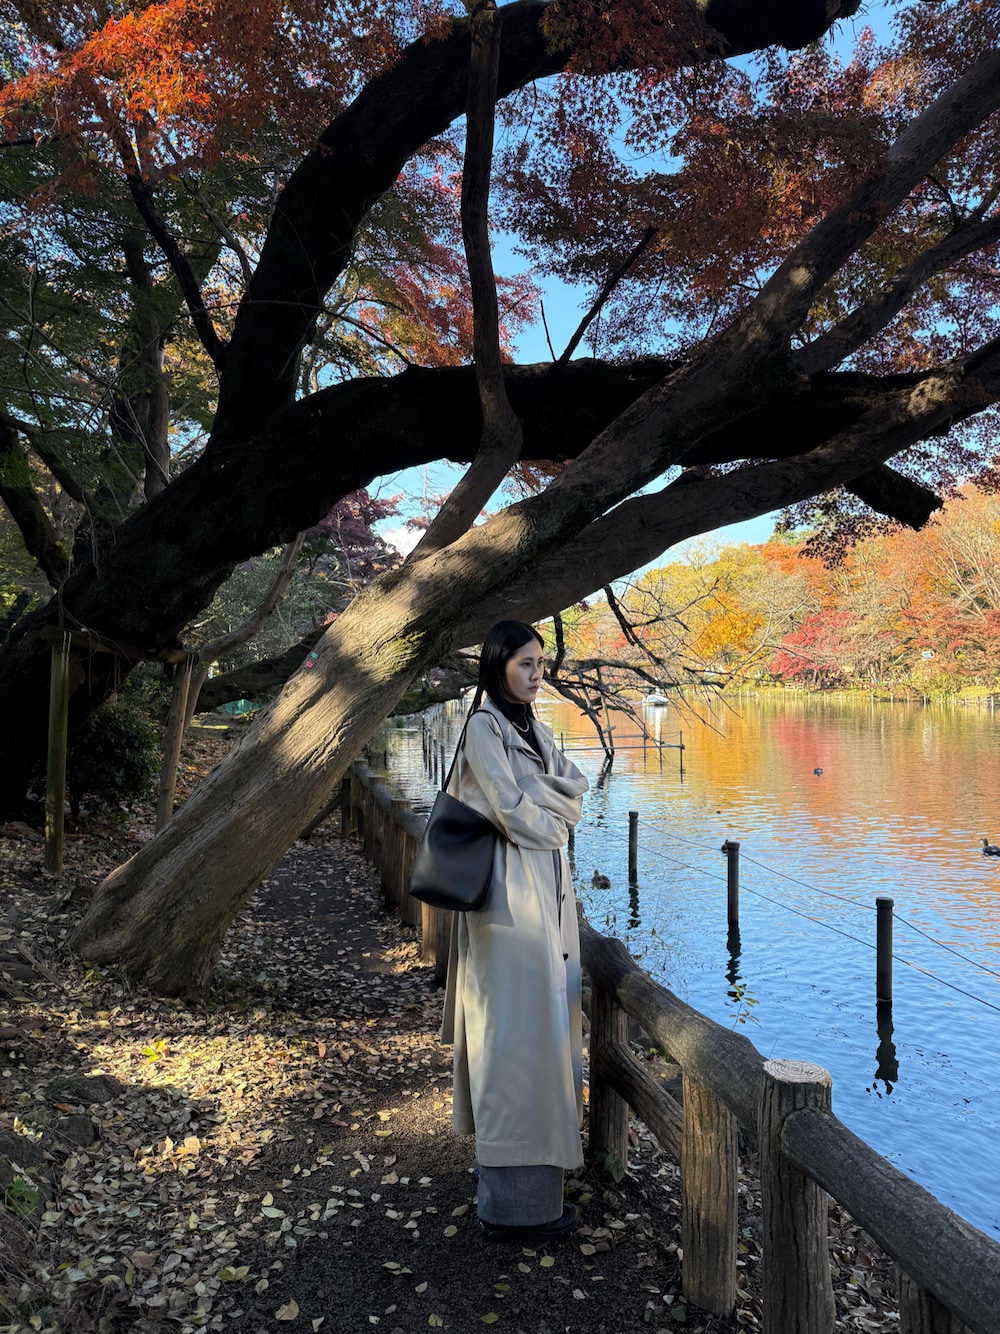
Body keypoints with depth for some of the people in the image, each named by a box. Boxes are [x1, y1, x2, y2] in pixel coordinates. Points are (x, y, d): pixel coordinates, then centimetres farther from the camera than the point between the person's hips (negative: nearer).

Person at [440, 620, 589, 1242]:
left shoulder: (532, 727, 15)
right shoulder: (483, 727, -11)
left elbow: (576, 788, 6)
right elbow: (515, 811, -17)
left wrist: (535, 792, -10)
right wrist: (557, 813, -1)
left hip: (549, 886, 9)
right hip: (512, 892, -9)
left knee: (546, 1023, 15)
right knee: (516, 1035, -2)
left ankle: (537, 1177, 30)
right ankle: (517, 1203, 9)